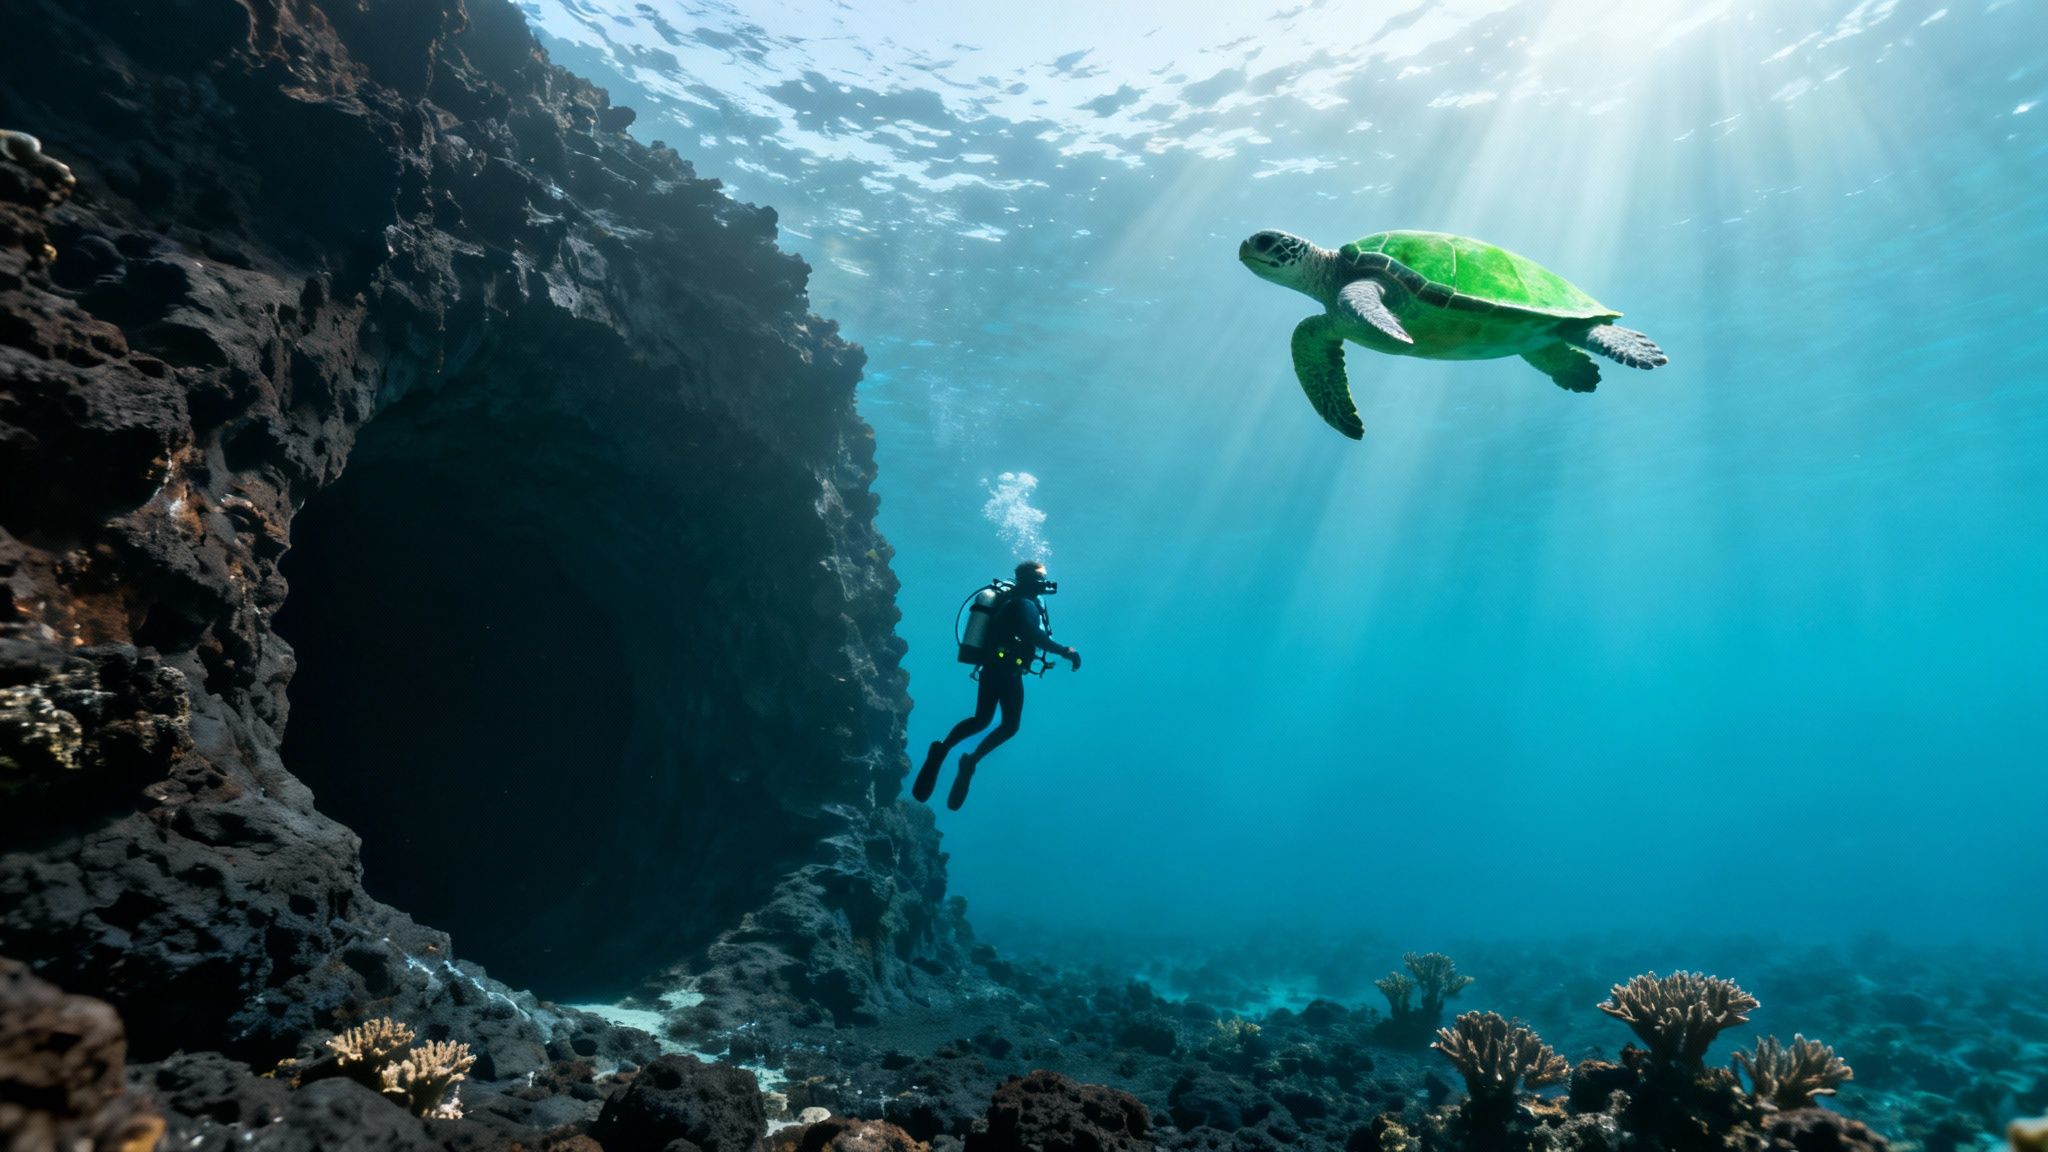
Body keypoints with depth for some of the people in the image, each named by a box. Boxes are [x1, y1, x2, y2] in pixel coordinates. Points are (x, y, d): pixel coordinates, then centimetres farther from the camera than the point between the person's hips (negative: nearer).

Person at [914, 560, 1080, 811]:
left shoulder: (1010, 599, 17)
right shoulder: (1026, 604, -13)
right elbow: (1033, 634, -31)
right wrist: (1064, 651, -32)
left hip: (991, 667, 9)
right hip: (1007, 671, -9)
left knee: (981, 720, 16)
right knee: (1009, 725, 4)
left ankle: (942, 749, -3)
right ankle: (971, 761, -8)